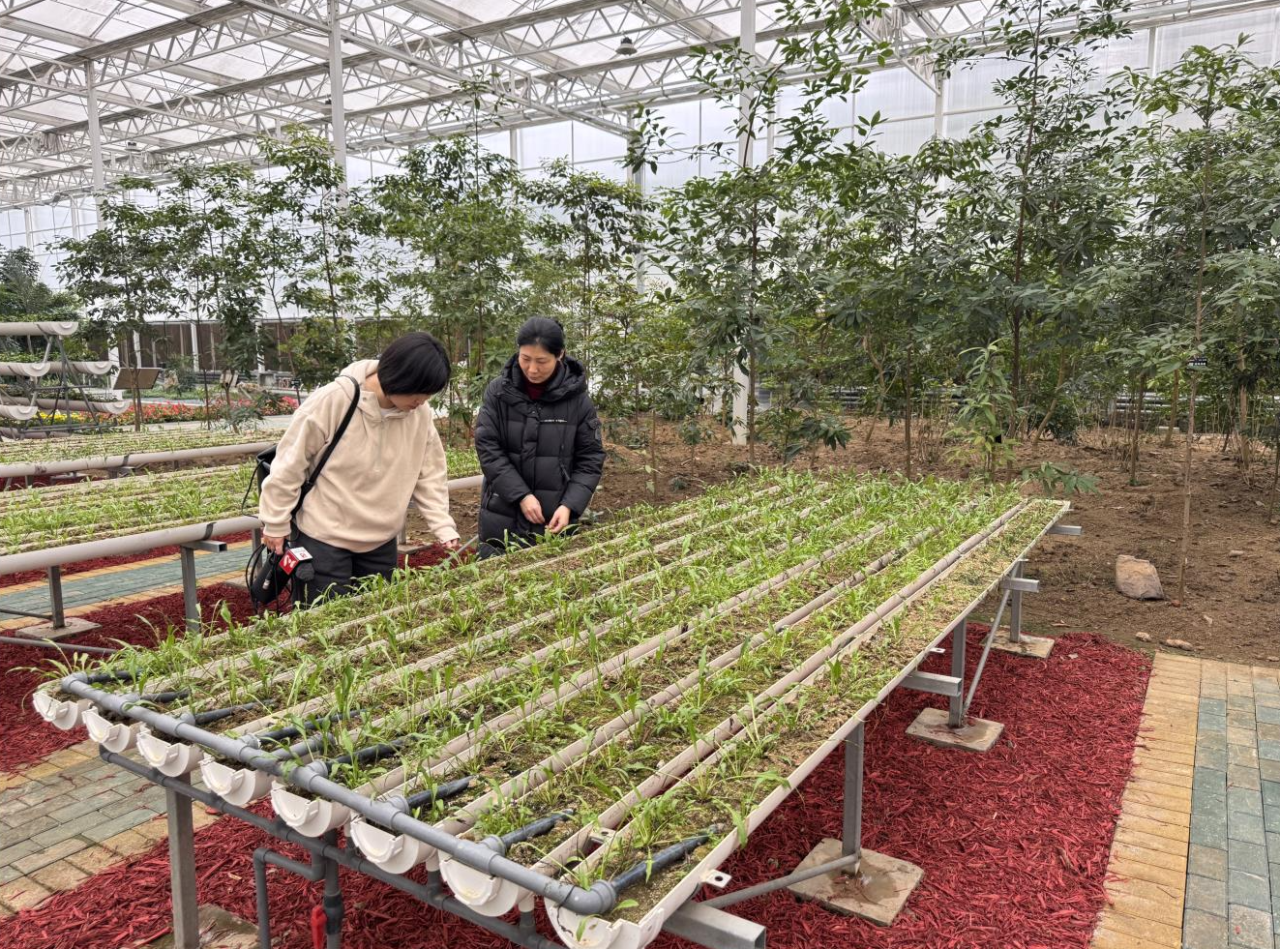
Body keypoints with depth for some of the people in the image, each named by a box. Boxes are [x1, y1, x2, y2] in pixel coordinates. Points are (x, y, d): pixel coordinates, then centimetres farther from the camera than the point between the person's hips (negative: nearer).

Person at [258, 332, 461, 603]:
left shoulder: (420, 413, -7)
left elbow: (430, 474, 4)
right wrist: (276, 523, -5)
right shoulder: (333, 400, -21)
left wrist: (443, 526, -6)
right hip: (324, 538, -4)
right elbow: (290, 463, -11)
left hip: (380, 543, 5)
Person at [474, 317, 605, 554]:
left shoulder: (577, 398, -5)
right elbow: (488, 449, -6)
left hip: (555, 519, -1)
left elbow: (590, 459, -1)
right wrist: (521, 495, -15)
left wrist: (569, 505, -14)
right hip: (503, 516, 1)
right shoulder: (499, 391, -3)